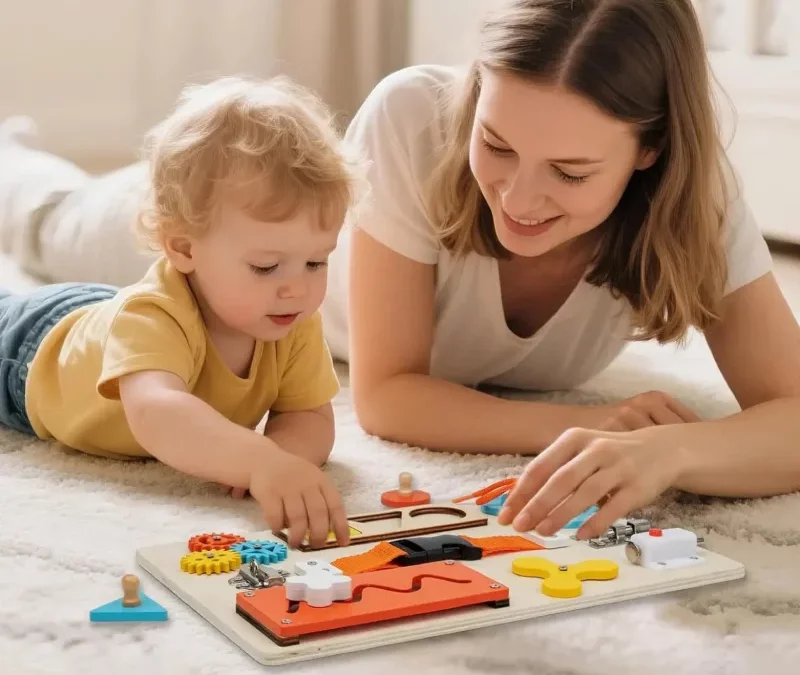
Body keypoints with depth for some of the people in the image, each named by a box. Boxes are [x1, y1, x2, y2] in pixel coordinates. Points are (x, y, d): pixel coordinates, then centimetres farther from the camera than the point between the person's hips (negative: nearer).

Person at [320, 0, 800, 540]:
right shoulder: (412, 119, -35)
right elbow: (384, 393, -30)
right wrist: (587, 427, -41)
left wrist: (669, 449, -53)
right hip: (341, 384, -2)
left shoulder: (693, 188, -29)